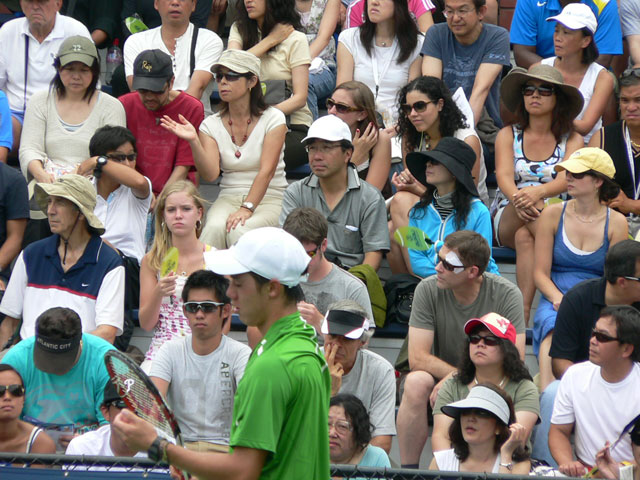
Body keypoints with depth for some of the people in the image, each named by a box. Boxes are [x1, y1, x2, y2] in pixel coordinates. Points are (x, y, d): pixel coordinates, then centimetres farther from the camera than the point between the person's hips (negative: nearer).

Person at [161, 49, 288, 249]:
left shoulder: (273, 118, -3)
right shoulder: (211, 124, 6)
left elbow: (266, 171, -14)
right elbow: (210, 174, -8)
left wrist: (247, 209, -25)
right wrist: (194, 141, -24)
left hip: (269, 200, -2)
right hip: (228, 199, 2)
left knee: (239, 230, -33)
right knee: (214, 227, -32)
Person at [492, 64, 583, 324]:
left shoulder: (572, 140, 8)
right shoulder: (508, 135, 11)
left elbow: (566, 180, -11)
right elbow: (503, 176, -7)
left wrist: (537, 192, -35)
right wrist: (517, 197, -33)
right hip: (507, 217, 1)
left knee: (525, 237, -37)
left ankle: (522, 312, -49)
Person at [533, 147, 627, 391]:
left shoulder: (616, 222, 6)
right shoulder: (553, 214, 8)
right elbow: (540, 272, 6)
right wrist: (559, 299, -13)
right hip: (555, 300, 0)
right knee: (553, 328, -35)